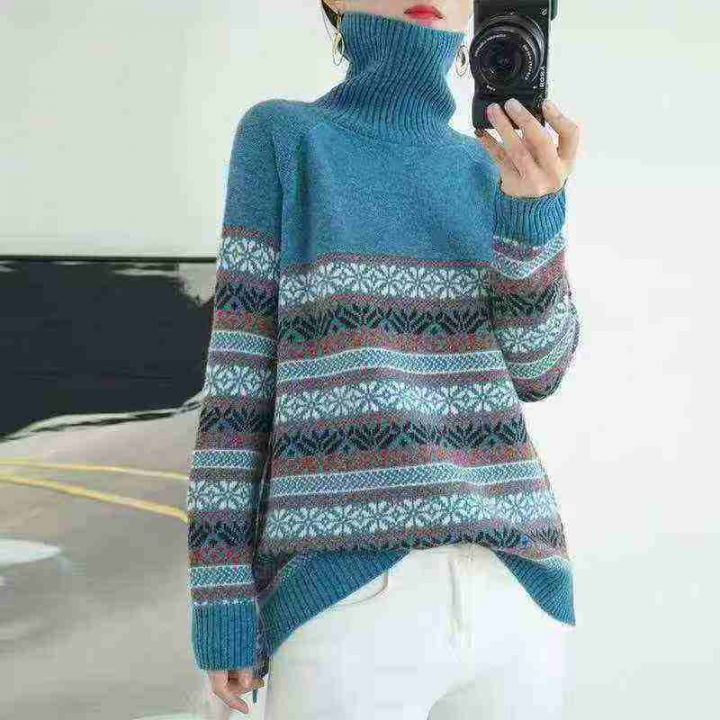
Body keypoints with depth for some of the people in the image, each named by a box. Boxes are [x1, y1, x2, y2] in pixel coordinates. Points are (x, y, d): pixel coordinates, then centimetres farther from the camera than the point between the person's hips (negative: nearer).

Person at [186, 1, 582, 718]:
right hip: (341, 599, -4)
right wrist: (221, 598, -3)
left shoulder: (489, 168, 17)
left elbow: (534, 369, 5)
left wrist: (536, 205, -13)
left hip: (507, 590, 5)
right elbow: (239, 372, 2)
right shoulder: (280, 137, 7)